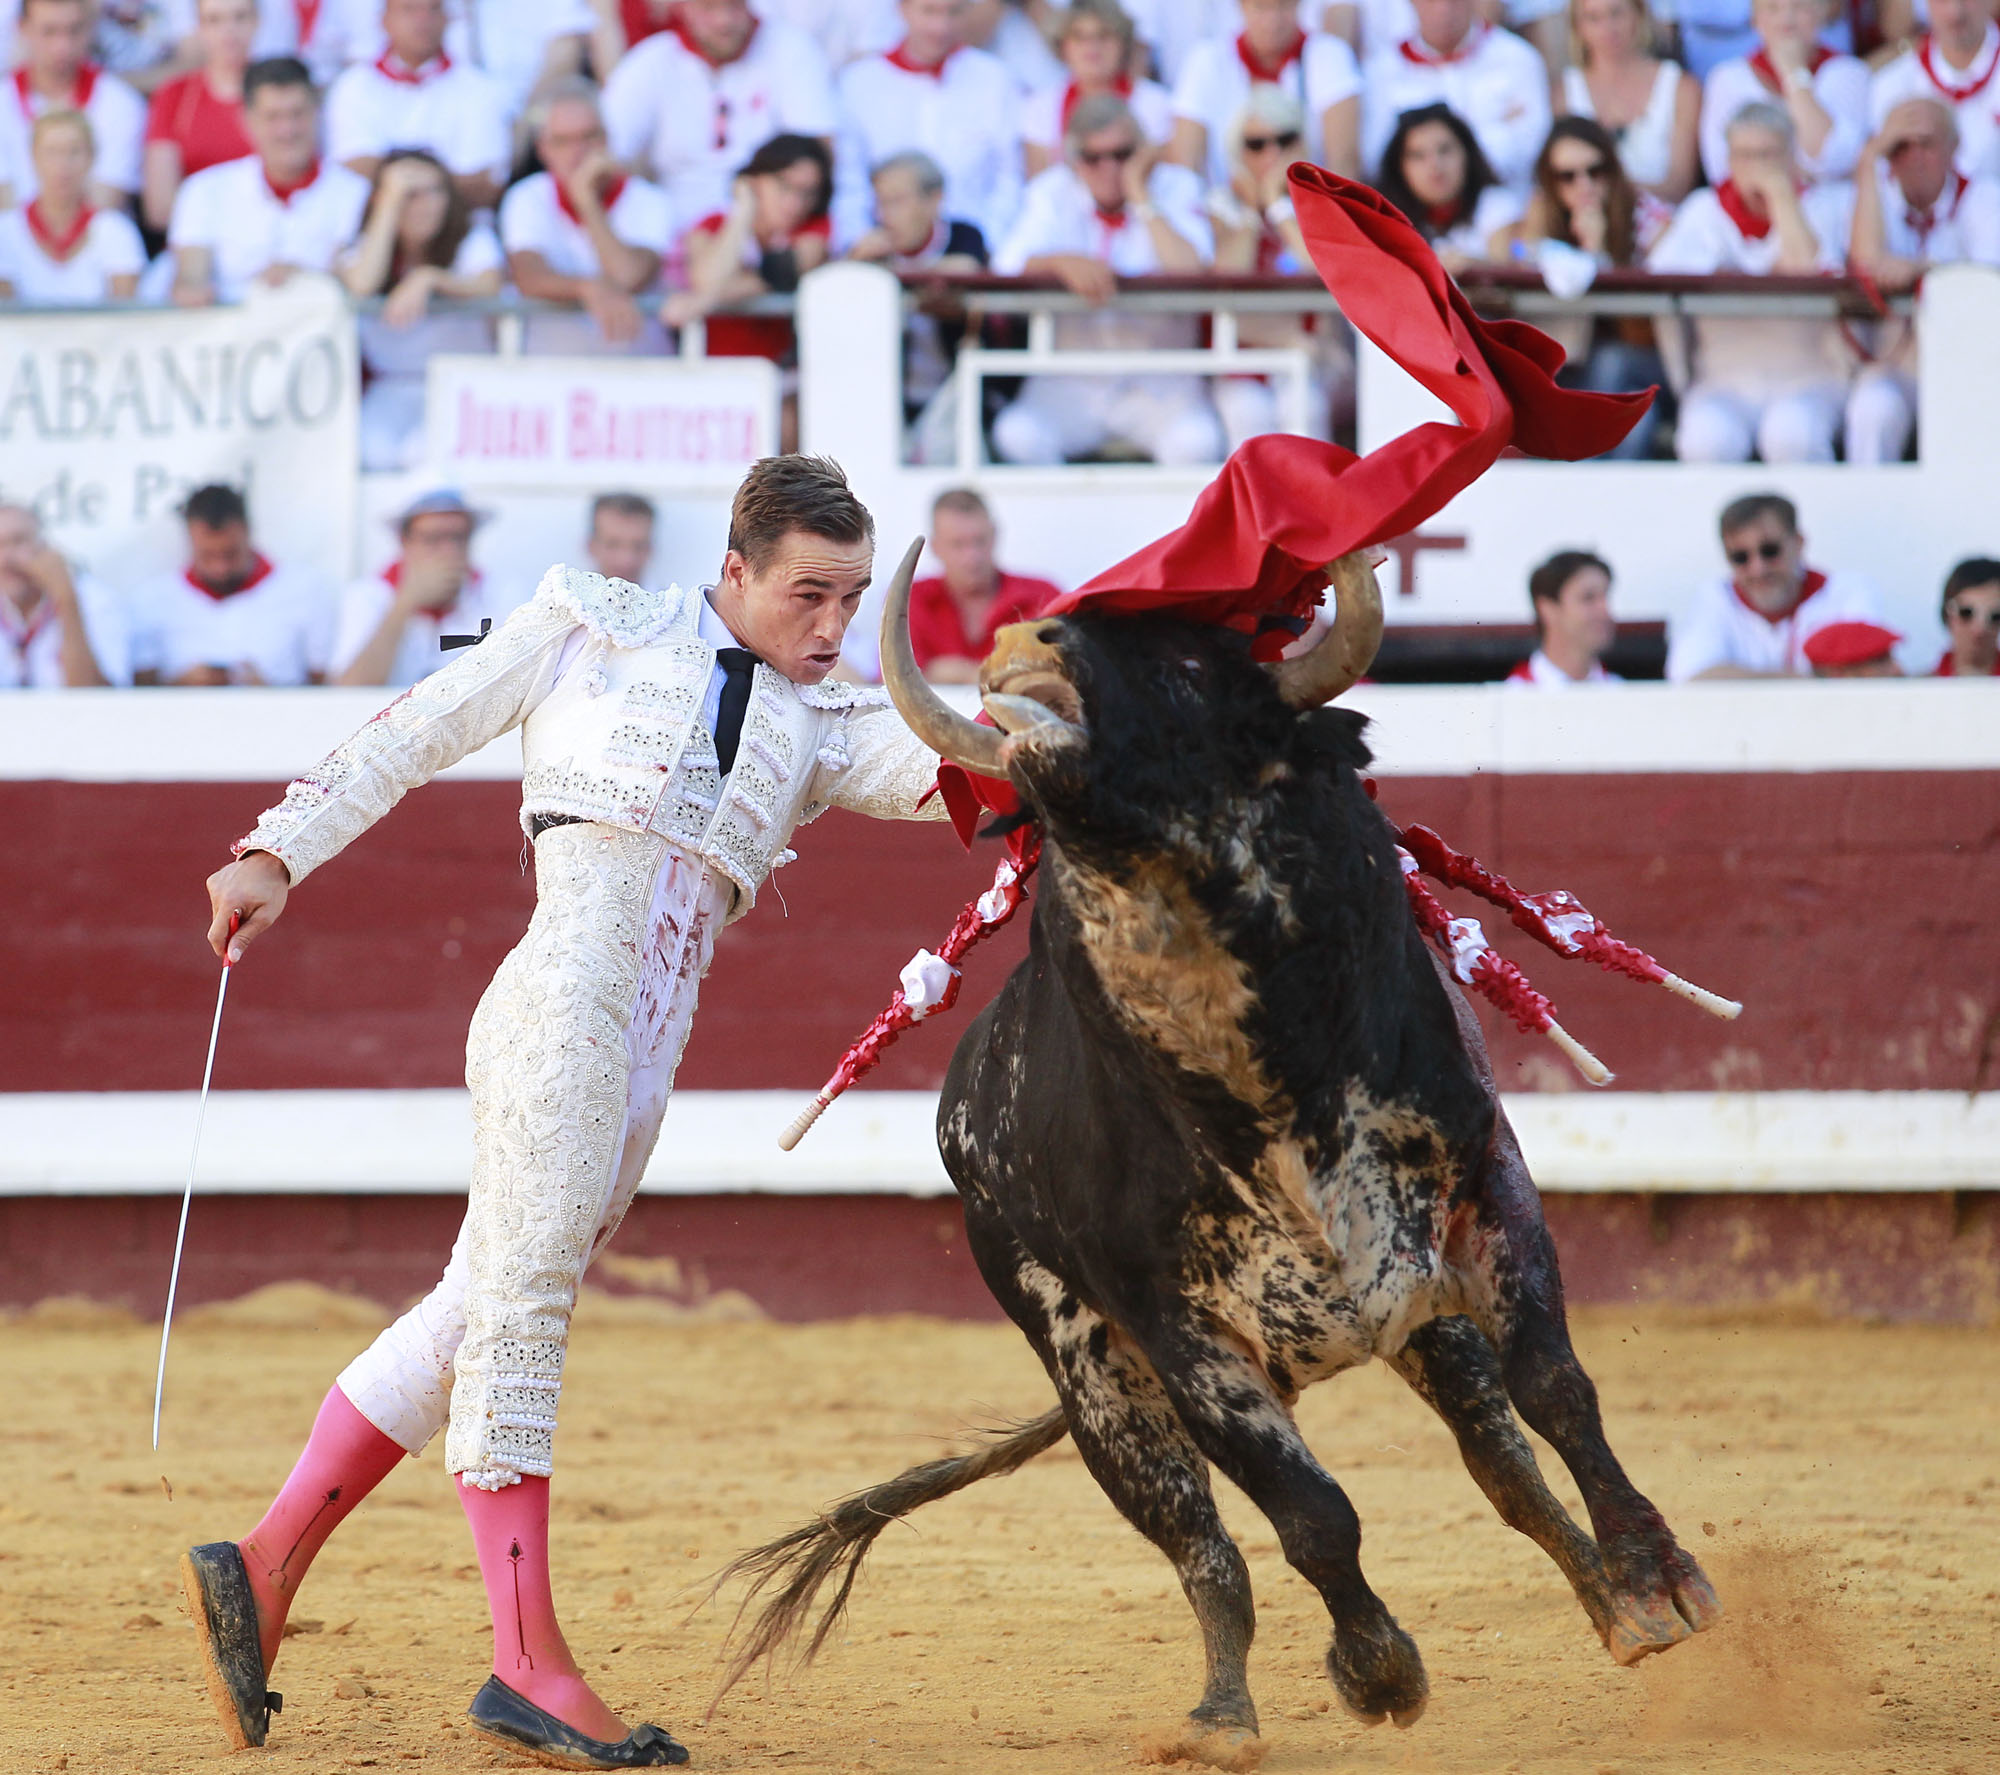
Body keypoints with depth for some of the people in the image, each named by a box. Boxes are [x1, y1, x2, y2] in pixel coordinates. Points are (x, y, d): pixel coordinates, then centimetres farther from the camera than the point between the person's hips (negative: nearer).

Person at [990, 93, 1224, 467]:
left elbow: (1191, 269, -15)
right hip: (1070, 385, 1)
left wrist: (1140, 196, -12)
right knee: (1019, 435, -30)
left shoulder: (1175, 187, 2)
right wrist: (1063, 262, -26)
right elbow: (1007, 267, -8)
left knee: (1196, 442, -33)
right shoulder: (1053, 193, 7)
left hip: (1159, 383, -1)